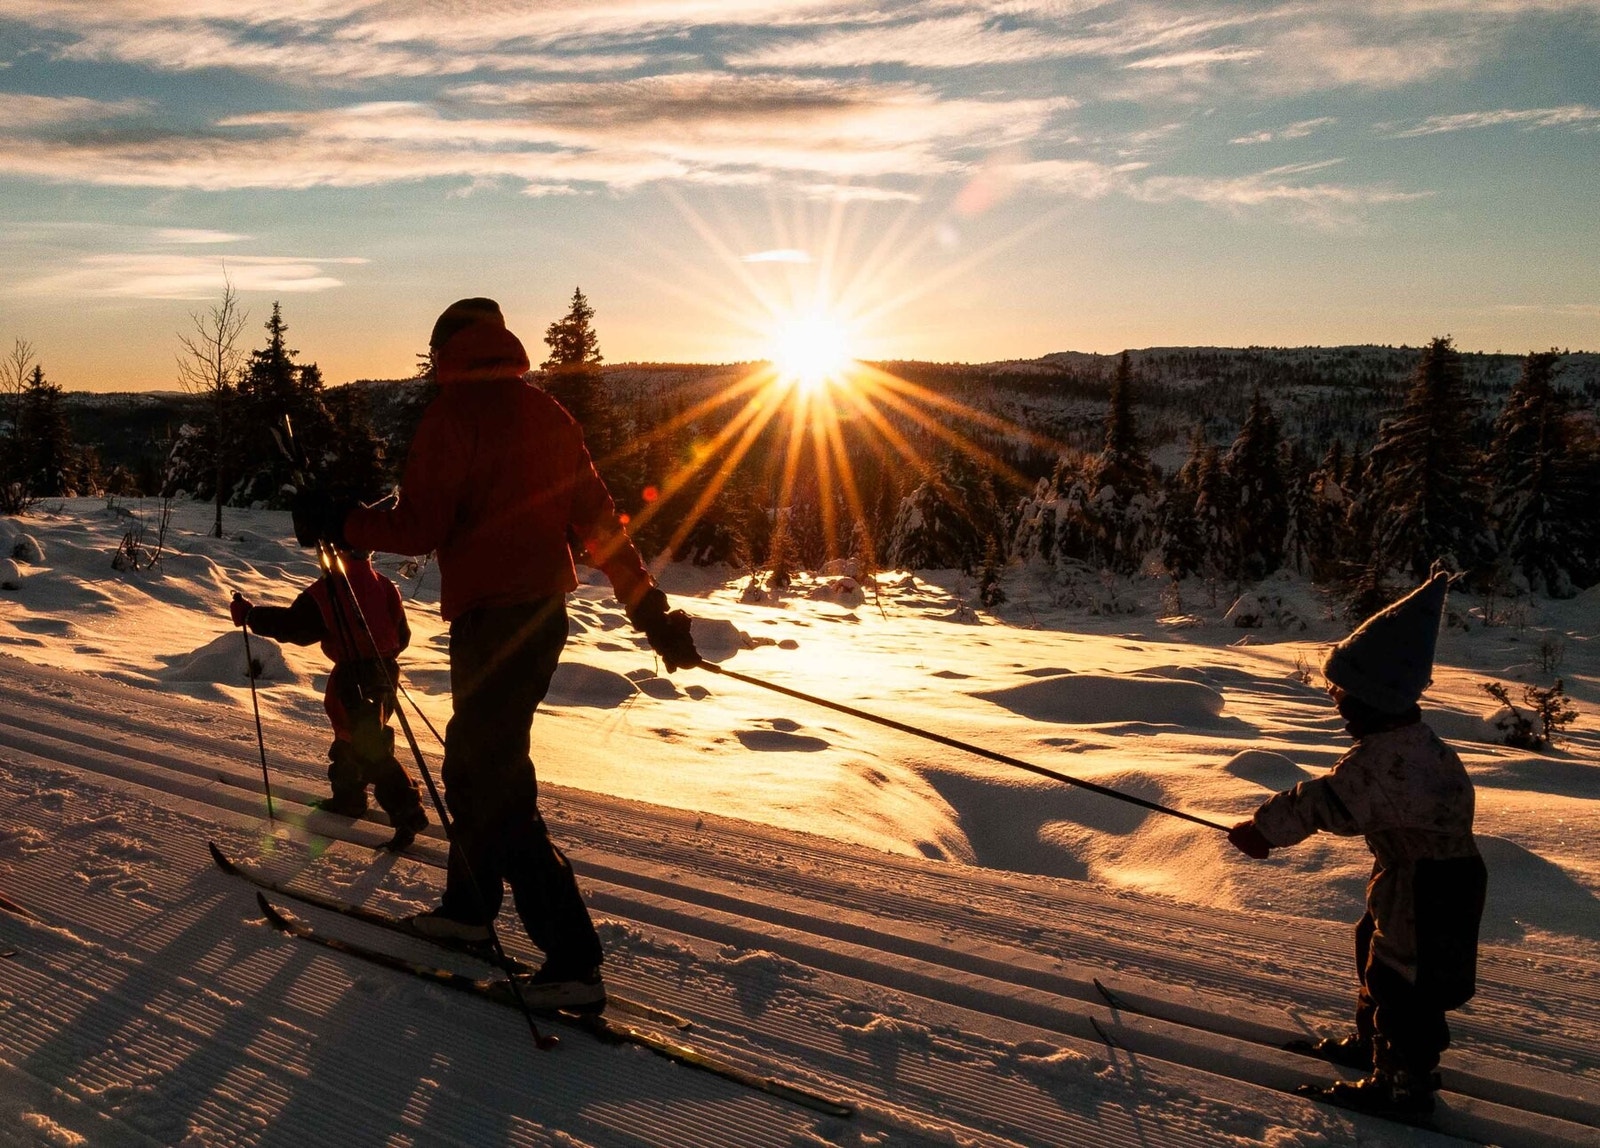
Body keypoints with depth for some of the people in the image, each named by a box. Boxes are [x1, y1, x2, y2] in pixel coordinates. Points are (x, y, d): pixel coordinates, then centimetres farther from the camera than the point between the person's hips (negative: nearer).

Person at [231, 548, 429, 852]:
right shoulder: (385, 586, 4)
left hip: (353, 678, -7)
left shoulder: (329, 588, -14)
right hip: (383, 672, 7)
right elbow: (402, 635, 11)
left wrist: (249, 615, -1)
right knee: (349, 737, 25)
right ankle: (347, 798, 39)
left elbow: (296, 624, -12)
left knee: (370, 749, -6)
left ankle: (408, 812, -14)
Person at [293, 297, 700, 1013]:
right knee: (473, 760, 22)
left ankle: (573, 964, -4)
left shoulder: (454, 413, -10)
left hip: (492, 618, -8)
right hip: (544, 611, 8)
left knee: (498, 791, -4)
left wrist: (334, 521, 1)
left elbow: (418, 529, -15)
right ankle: (467, 907, 37)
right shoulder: (547, 412, 12)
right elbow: (598, 519, 10)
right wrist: (651, 609, 11)